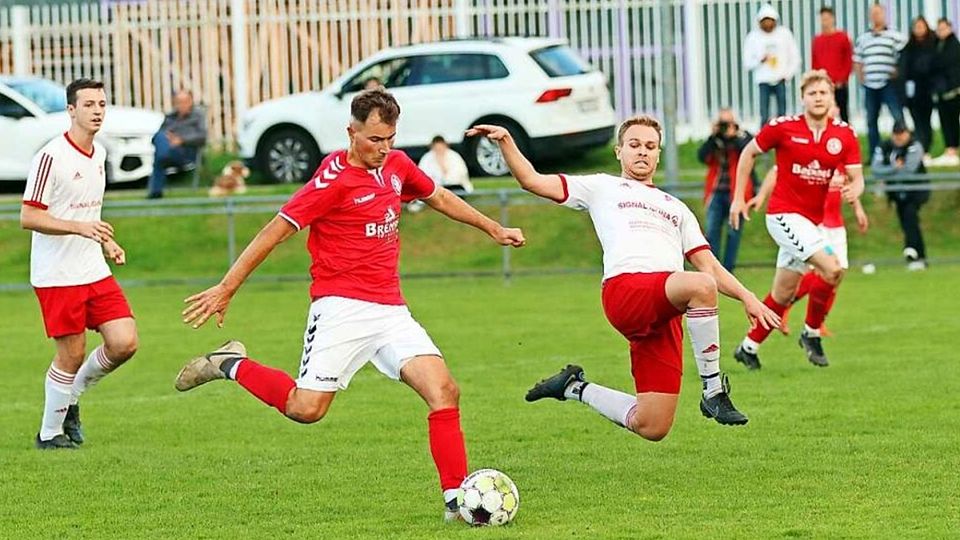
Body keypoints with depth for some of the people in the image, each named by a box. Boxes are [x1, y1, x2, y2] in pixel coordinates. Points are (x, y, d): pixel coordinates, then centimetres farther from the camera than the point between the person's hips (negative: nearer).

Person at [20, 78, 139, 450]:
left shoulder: (99, 154, 10)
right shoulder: (51, 157, -15)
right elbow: (28, 217, -16)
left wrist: (105, 241, 11)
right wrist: (80, 227, -26)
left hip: (95, 272, 7)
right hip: (57, 276, -7)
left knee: (124, 343, -3)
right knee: (72, 354, -3)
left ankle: (71, 398, 20)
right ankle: (49, 433, 14)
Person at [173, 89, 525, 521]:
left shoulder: (396, 166, 10)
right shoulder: (335, 180, -11)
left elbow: (439, 198, 31)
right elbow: (275, 231, -10)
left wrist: (493, 229, 36)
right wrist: (227, 288, -9)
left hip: (391, 310, 6)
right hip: (342, 307, -6)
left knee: (444, 391, -10)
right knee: (306, 409, -11)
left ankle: (456, 498, -8)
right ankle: (231, 365, 13)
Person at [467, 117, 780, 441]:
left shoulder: (676, 209, 36)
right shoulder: (603, 188, 25)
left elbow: (709, 265, 30)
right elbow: (533, 181, 19)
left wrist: (746, 297, 13)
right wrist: (506, 141, 4)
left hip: (666, 313, 5)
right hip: (625, 290, -5)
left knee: (652, 428, -7)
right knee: (701, 286, -36)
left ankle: (576, 388, 20)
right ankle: (714, 392, -24)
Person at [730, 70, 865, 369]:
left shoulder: (845, 134, 0)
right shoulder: (783, 127, -10)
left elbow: (856, 177, 0)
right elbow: (749, 153, 3)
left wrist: (854, 189, -25)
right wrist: (739, 197, 2)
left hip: (813, 219, 6)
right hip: (784, 213, -6)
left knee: (784, 293, 11)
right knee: (832, 269, -22)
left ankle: (748, 347, 26)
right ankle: (811, 333, -3)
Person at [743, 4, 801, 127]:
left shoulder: (785, 33, 5)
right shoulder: (753, 37, 4)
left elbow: (795, 57, 9)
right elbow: (747, 62, 5)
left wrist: (788, 74, -2)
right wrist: (760, 60, -14)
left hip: (781, 80, 1)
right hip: (763, 80, -1)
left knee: (782, 115, 0)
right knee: (764, 116, -7)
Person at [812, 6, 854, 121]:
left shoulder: (843, 37, 1)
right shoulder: (817, 40, 11)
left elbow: (848, 61, -1)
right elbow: (814, 63, 12)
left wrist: (842, 80, -8)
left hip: (839, 85, -3)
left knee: (843, 113, 1)